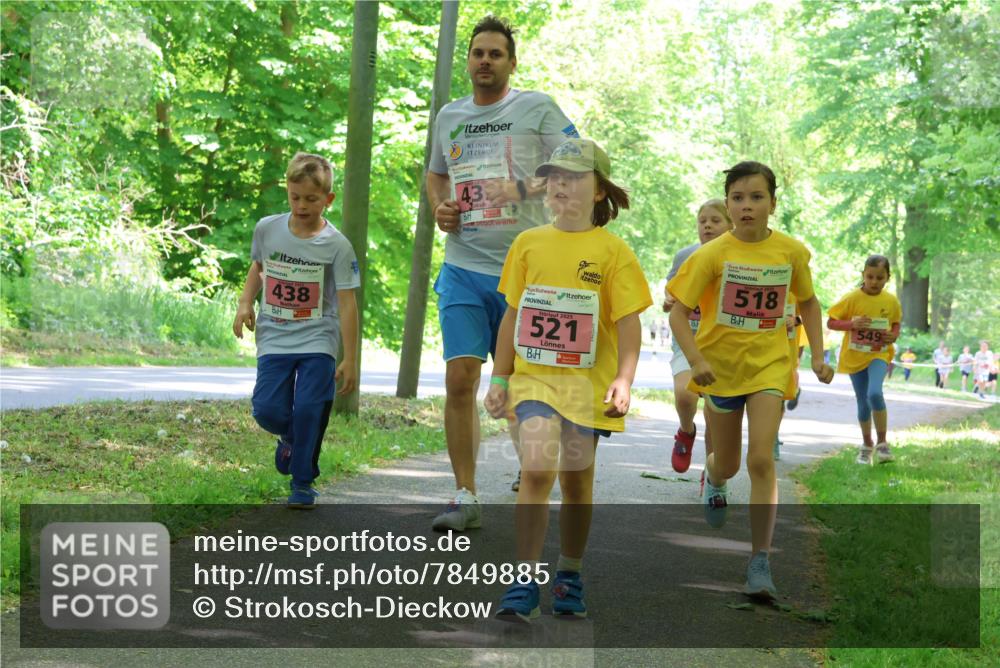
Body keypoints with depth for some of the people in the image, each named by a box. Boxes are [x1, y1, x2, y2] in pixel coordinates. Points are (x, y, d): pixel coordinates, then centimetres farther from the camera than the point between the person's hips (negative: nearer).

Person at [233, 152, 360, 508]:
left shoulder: (337, 245, -8)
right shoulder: (267, 229, 1)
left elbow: (346, 303, -8)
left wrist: (350, 360, -9)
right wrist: (245, 303, 2)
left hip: (317, 341, -2)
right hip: (274, 339, 3)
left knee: (308, 410, -11)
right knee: (267, 409, -9)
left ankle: (303, 484, 7)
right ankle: (291, 437, 28)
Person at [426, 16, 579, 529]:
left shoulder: (536, 108, -1)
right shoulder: (449, 115, 13)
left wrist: (523, 188, -18)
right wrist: (439, 208, 7)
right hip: (462, 269, 3)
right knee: (459, 381, -8)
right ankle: (465, 497, -2)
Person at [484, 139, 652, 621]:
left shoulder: (612, 251, -2)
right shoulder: (529, 243, 7)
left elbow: (629, 325, -4)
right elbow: (513, 315, 12)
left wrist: (624, 380, -15)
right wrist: (499, 378, 11)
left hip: (588, 379, -1)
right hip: (534, 375, 1)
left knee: (576, 478, 8)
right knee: (537, 469, -15)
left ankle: (570, 577, 26)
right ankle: (525, 584, -12)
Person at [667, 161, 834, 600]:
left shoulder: (790, 251, -5)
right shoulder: (713, 254, -11)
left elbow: (808, 302, 12)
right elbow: (678, 312, -11)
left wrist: (818, 356, 5)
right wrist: (696, 360, -25)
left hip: (769, 365, 0)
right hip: (721, 366, 0)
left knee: (761, 459, -16)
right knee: (727, 464, 15)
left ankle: (760, 561, -10)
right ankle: (713, 479, 54)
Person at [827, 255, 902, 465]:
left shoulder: (891, 301, -2)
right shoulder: (852, 298, -9)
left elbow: (896, 323, 14)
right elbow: (831, 323, -7)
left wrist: (893, 335, -8)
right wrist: (852, 324, -24)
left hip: (879, 355, -1)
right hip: (855, 357, 1)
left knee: (874, 393, -26)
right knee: (863, 404, 8)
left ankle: (882, 442, -10)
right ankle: (867, 445, 32)